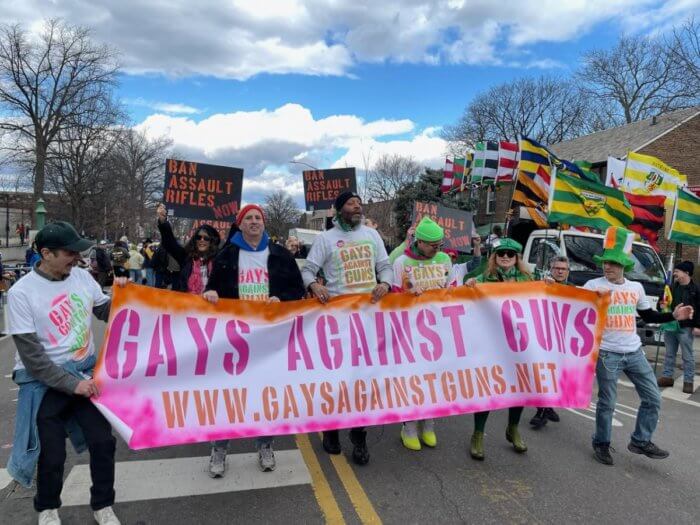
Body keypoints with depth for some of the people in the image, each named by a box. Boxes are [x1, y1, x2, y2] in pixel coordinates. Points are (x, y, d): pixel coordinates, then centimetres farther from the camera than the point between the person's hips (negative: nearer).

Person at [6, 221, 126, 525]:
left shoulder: (81, 276, -3)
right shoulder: (21, 293, -15)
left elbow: (106, 313, 11)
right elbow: (32, 356, -15)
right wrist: (72, 384, -18)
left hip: (85, 371, 4)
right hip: (45, 382, -3)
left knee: (103, 441, 5)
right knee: (52, 454, 7)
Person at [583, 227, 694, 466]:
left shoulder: (636, 287, 8)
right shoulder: (593, 285, -8)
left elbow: (648, 316, 19)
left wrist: (673, 315, 7)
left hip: (634, 352, 5)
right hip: (607, 354, -5)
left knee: (653, 398, 10)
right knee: (607, 402, 3)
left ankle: (640, 441, 26)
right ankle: (601, 444, 21)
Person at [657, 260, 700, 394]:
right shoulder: (672, 288, 11)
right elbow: (662, 301, 22)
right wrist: (662, 305, -1)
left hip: (685, 328, -6)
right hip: (670, 326, 6)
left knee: (687, 356, 2)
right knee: (669, 354, 13)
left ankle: (688, 381, 9)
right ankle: (667, 377, 22)